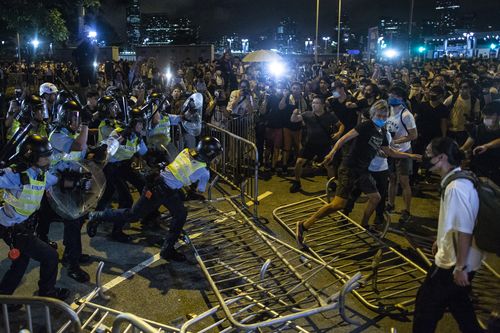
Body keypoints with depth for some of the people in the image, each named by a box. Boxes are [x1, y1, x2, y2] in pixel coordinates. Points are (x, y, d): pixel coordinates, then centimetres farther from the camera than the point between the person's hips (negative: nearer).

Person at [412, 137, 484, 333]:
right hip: (452, 256, 9)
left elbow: (465, 231, -27)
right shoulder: (456, 181, 5)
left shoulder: (456, 187, -26)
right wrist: (441, 241, 27)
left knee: (427, 302, 7)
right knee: (458, 302, 23)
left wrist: (460, 267, -22)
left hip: (454, 262, -9)